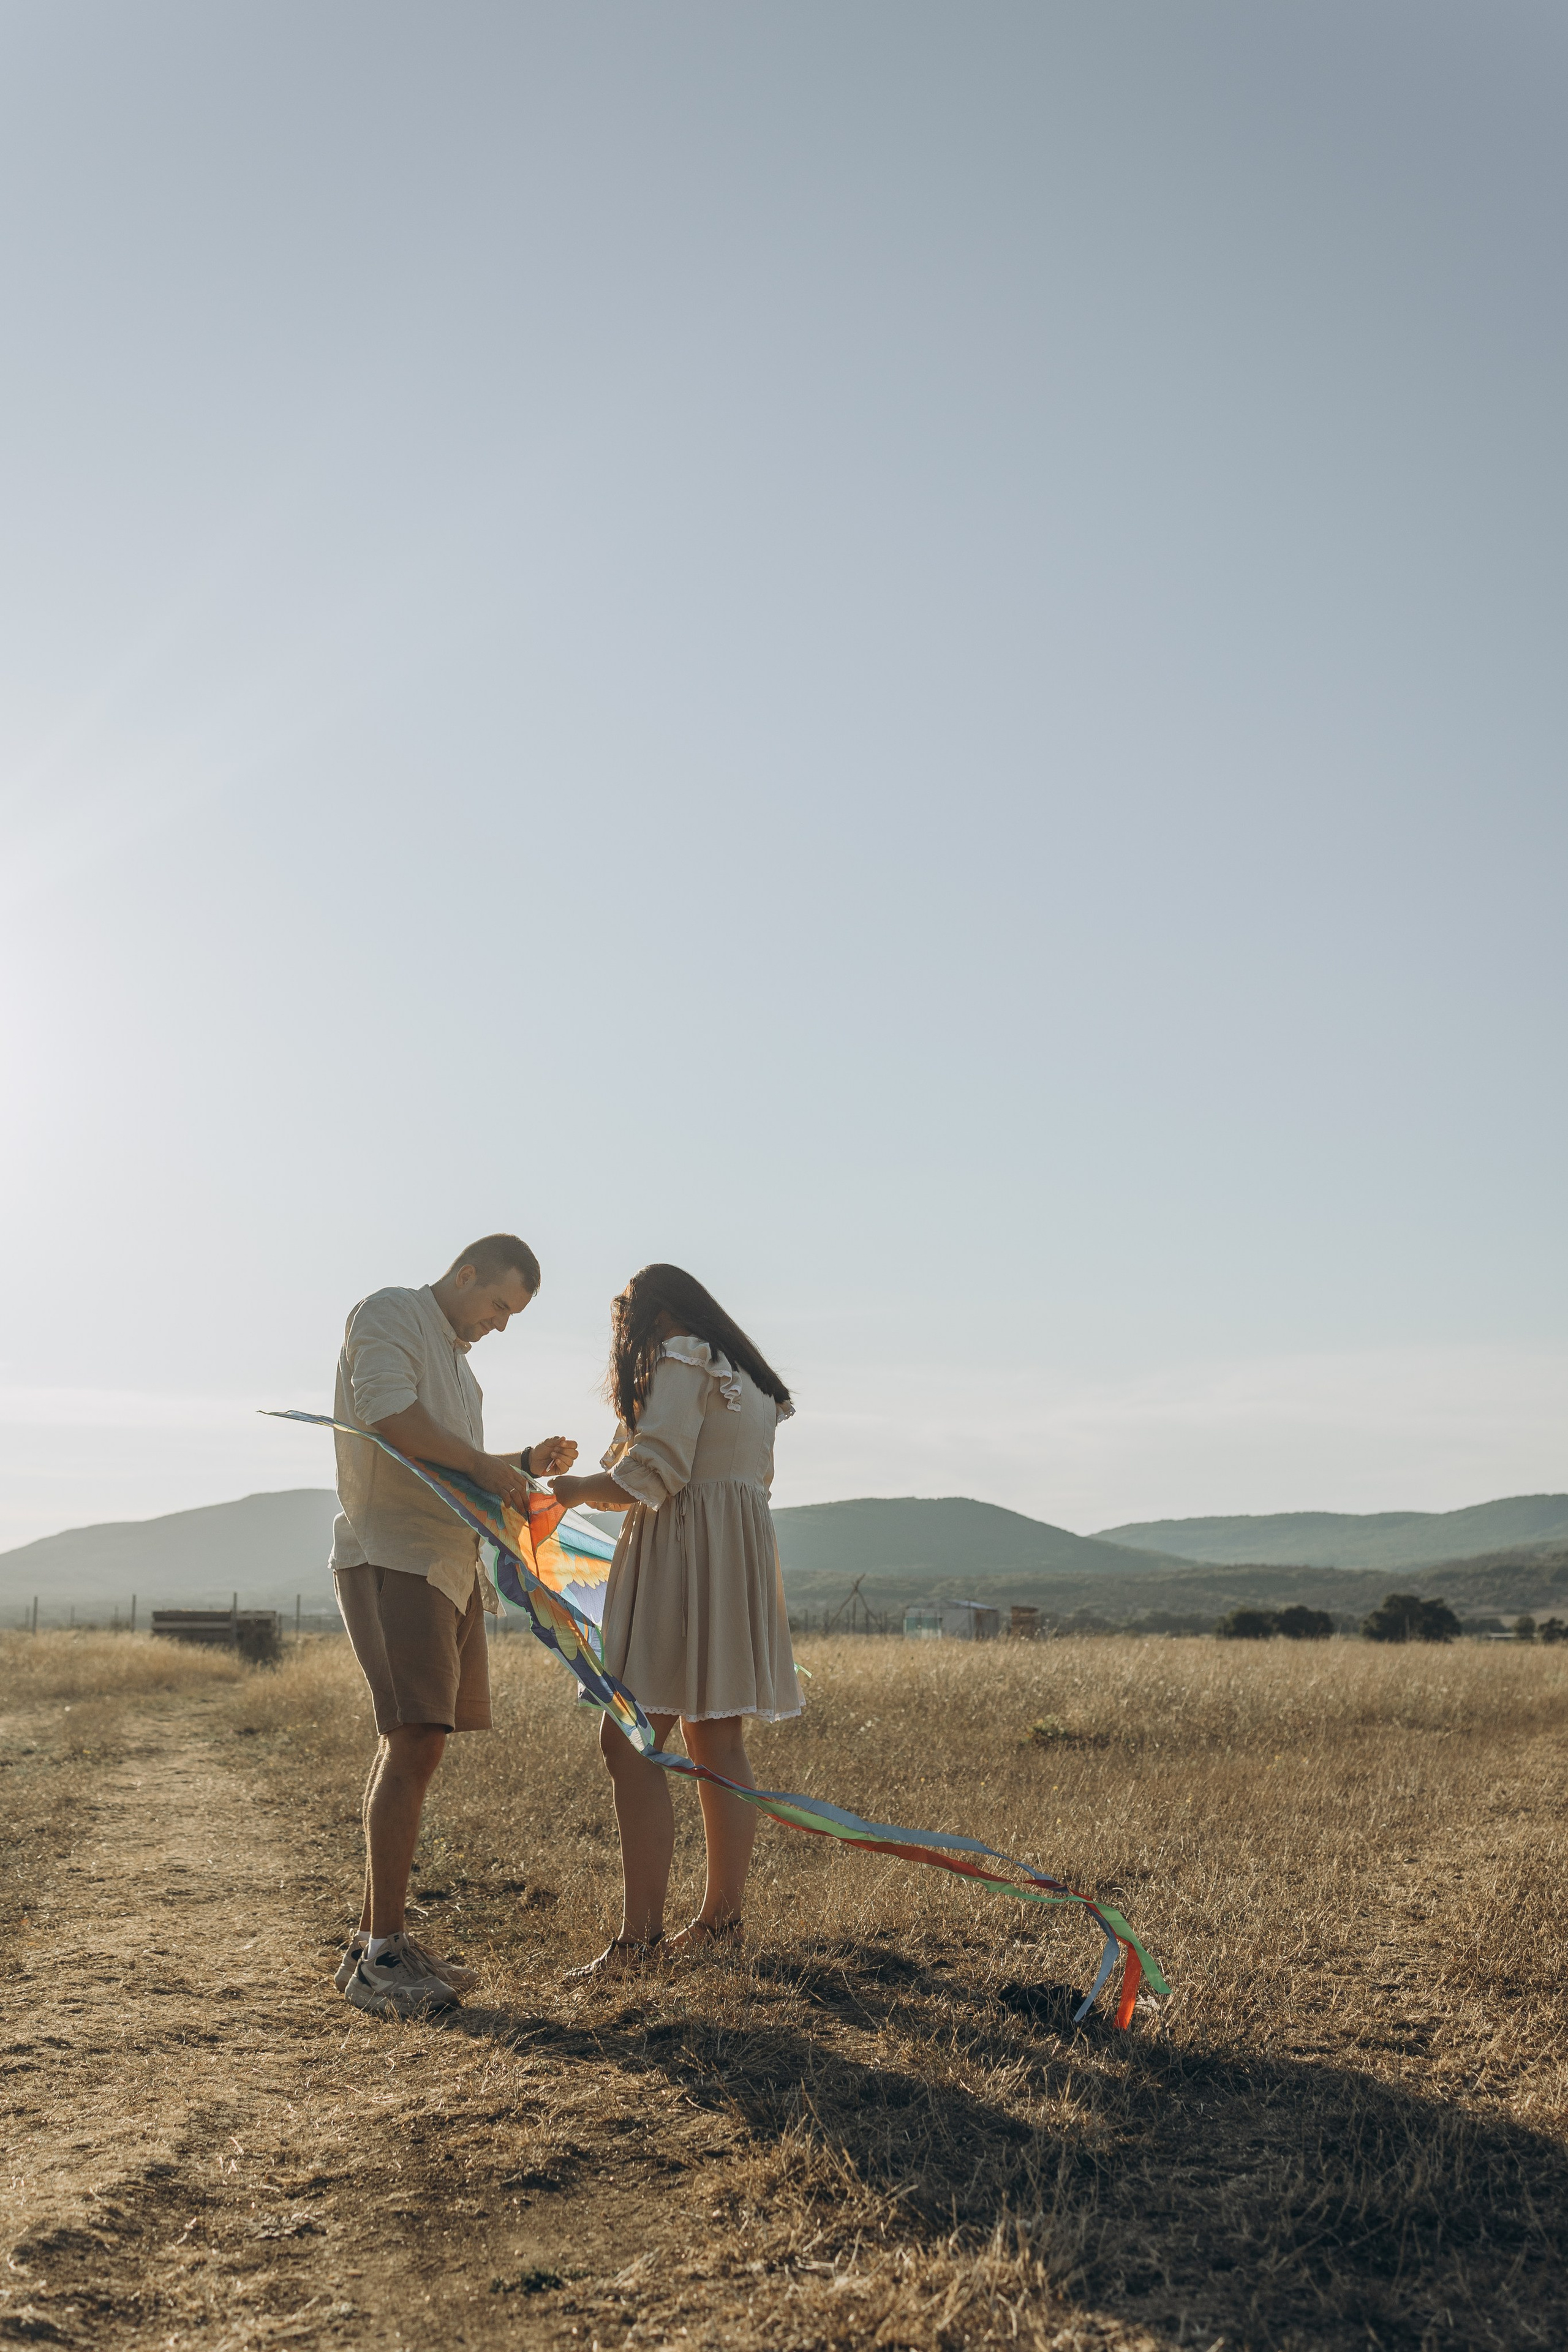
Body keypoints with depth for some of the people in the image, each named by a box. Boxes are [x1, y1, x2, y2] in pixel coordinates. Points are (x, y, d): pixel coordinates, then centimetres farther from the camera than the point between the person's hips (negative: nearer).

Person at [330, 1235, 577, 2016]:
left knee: (409, 1747, 9)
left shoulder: (454, 1355, 25)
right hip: (392, 1560, -9)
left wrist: (527, 1464, 18)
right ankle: (381, 1954, -12)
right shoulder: (389, 1314, -3)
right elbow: (385, 1410, -21)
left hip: (448, 1565, 9)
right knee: (413, 1746, -16)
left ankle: (375, 1938, 15)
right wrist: (480, 1465, -15)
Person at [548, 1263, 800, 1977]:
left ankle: (640, 1931, -13)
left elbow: (652, 1473, -16)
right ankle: (720, 1917, 17)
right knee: (718, 1747, 12)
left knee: (630, 1740, -10)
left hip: (685, 1562, -10)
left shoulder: (682, 1362, -7)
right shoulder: (748, 1379, 21)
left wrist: (581, 1489, 1)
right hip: (742, 1554, 10)